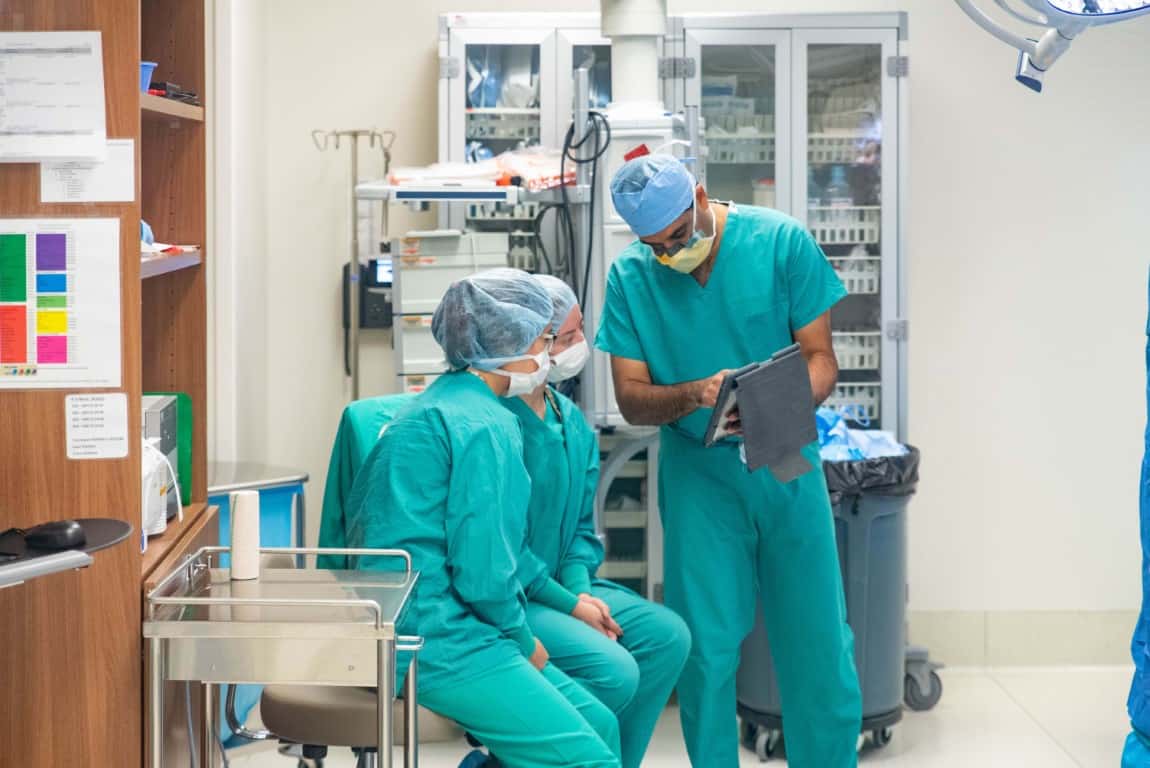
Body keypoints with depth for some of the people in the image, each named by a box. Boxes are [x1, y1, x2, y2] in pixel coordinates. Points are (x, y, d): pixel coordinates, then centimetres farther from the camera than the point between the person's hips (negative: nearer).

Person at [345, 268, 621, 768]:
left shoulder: (438, 404, 16)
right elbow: (483, 573, -18)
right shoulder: (486, 427, -14)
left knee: (600, 725, 9)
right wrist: (524, 642, 1)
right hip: (436, 637, -10)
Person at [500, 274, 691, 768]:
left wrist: (581, 588, -4)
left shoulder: (571, 422, 10)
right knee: (614, 671, -23)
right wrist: (567, 604, -17)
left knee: (667, 635, -4)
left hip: (558, 586, 9)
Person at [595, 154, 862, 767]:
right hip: (698, 470, 1)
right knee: (706, 648, 0)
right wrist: (695, 394, -24)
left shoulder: (781, 242, -8)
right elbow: (631, 398, -3)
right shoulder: (631, 276, -4)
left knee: (817, 641, 2)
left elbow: (820, 357, -6)